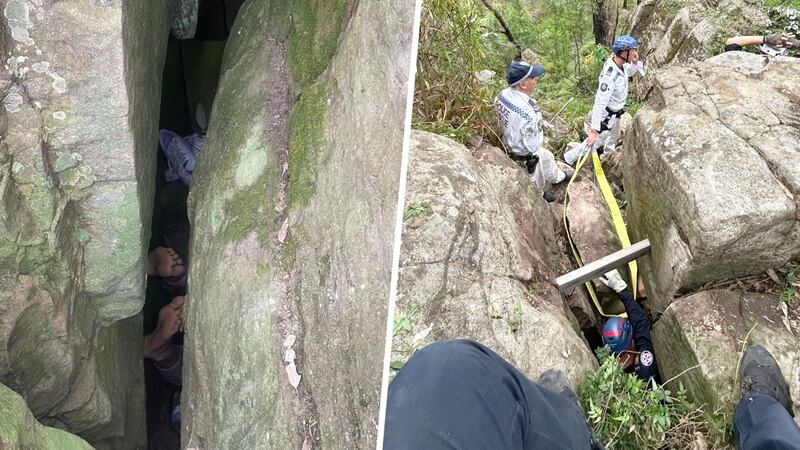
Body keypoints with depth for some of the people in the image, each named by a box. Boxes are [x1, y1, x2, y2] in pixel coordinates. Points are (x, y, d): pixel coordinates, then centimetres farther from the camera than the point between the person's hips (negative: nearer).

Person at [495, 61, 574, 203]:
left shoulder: (503, 94, -17)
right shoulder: (527, 113, -42)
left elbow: (500, 116, 2)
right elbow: (531, 144, -33)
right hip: (525, 152, -8)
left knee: (547, 157, 33)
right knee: (535, 174, 25)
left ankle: (557, 177, 61)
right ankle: (539, 195, 54)